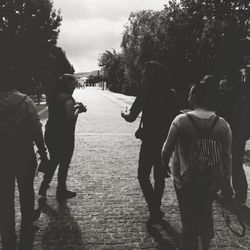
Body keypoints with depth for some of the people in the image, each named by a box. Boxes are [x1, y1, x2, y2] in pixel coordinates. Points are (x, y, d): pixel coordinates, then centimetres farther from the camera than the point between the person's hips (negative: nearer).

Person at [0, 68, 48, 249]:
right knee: (26, 190, 20)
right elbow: (37, 130, -13)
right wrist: (43, 152, -2)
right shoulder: (25, 101, -14)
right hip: (24, 154, -1)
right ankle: (26, 224, 43)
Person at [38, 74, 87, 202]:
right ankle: (61, 192, 19)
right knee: (64, 164, 7)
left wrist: (74, 107, 10)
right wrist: (78, 109, -7)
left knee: (53, 161, 22)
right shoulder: (68, 99, -17)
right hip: (64, 137, -8)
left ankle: (43, 188, 28)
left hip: (50, 134, 8)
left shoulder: (53, 96, 9)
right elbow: (70, 117, -25)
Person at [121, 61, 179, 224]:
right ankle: (156, 210, 28)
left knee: (143, 175, 11)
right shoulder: (171, 94, -1)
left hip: (150, 141, -4)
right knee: (160, 176, 17)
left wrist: (124, 114, 12)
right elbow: (176, 117, 4)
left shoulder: (145, 95, -12)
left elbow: (131, 118, -10)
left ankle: (154, 209, -1)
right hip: (167, 141, 4)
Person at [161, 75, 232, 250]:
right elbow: (227, 157, -2)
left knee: (189, 217, 13)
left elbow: (167, 149, -6)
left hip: (185, 180, -3)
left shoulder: (181, 121, -15)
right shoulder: (223, 124, -9)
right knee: (206, 213, 27)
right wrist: (227, 181, 11)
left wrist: (164, 165, 13)